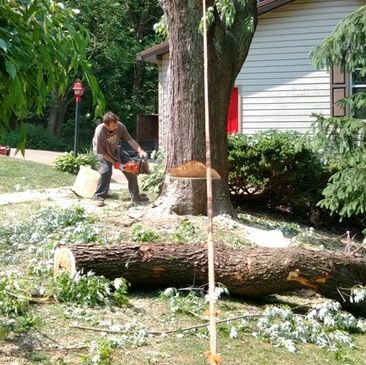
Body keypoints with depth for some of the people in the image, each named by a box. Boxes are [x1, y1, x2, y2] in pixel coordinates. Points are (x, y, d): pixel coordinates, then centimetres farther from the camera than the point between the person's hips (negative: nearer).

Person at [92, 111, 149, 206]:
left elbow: (130, 139, -22)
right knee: (106, 170, -26)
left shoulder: (120, 126, -29)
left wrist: (140, 151, -36)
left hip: (115, 149, 5)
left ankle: (135, 195, 9)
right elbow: (101, 152, -29)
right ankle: (99, 197, -16)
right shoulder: (100, 132, -39)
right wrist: (114, 163, -24)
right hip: (103, 152, -5)